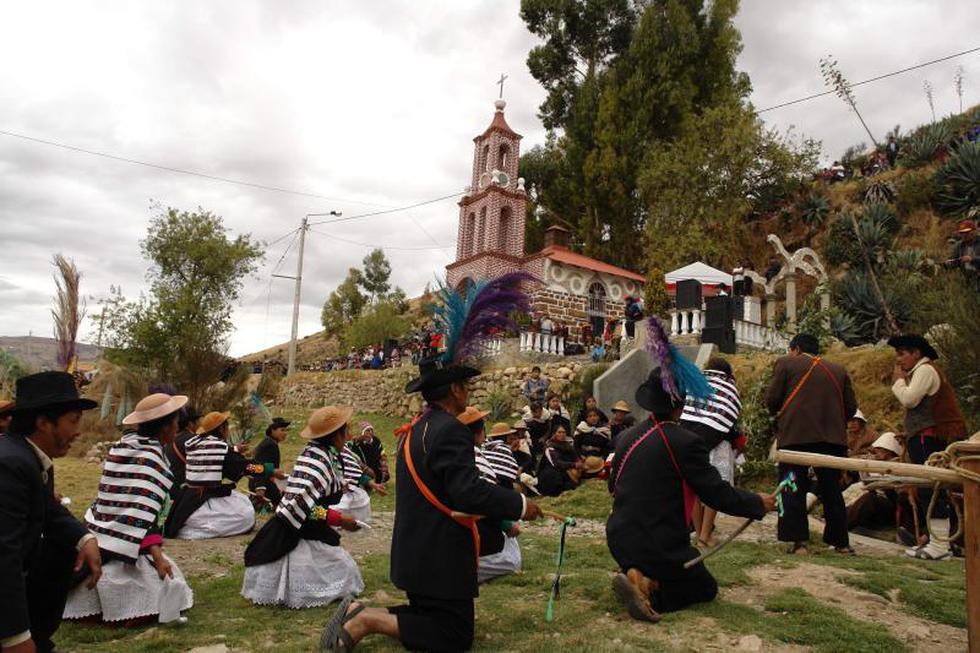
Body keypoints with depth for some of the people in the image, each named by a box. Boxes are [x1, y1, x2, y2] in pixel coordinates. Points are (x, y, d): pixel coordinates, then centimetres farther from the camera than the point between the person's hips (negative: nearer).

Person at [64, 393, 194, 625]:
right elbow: (144, 512, -22)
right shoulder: (152, 456, -15)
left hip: (96, 538, 8)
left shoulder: (120, 446, 7)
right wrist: (156, 554, -25)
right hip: (125, 547, -8)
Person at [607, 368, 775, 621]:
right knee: (706, 589, 18)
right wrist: (759, 503, 5)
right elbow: (718, 493, -13)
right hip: (661, 546, -6)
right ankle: (649, 590, -8)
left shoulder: (627, 437, 0)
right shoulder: (685, 443, -19)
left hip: (619, 540, 6)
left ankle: (635, 576, -1)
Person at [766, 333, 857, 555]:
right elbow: (851, 407, 11)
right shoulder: (839, 370, 14)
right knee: (832, 491, 14)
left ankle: (799, 541, -2)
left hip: (795, 436, -4)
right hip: (833, 437, 4)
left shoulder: (786, 363, 2)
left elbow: (771, 399, -5)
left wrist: (778, 413, 15)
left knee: (793, 490, 2)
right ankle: (841, 542, 19)